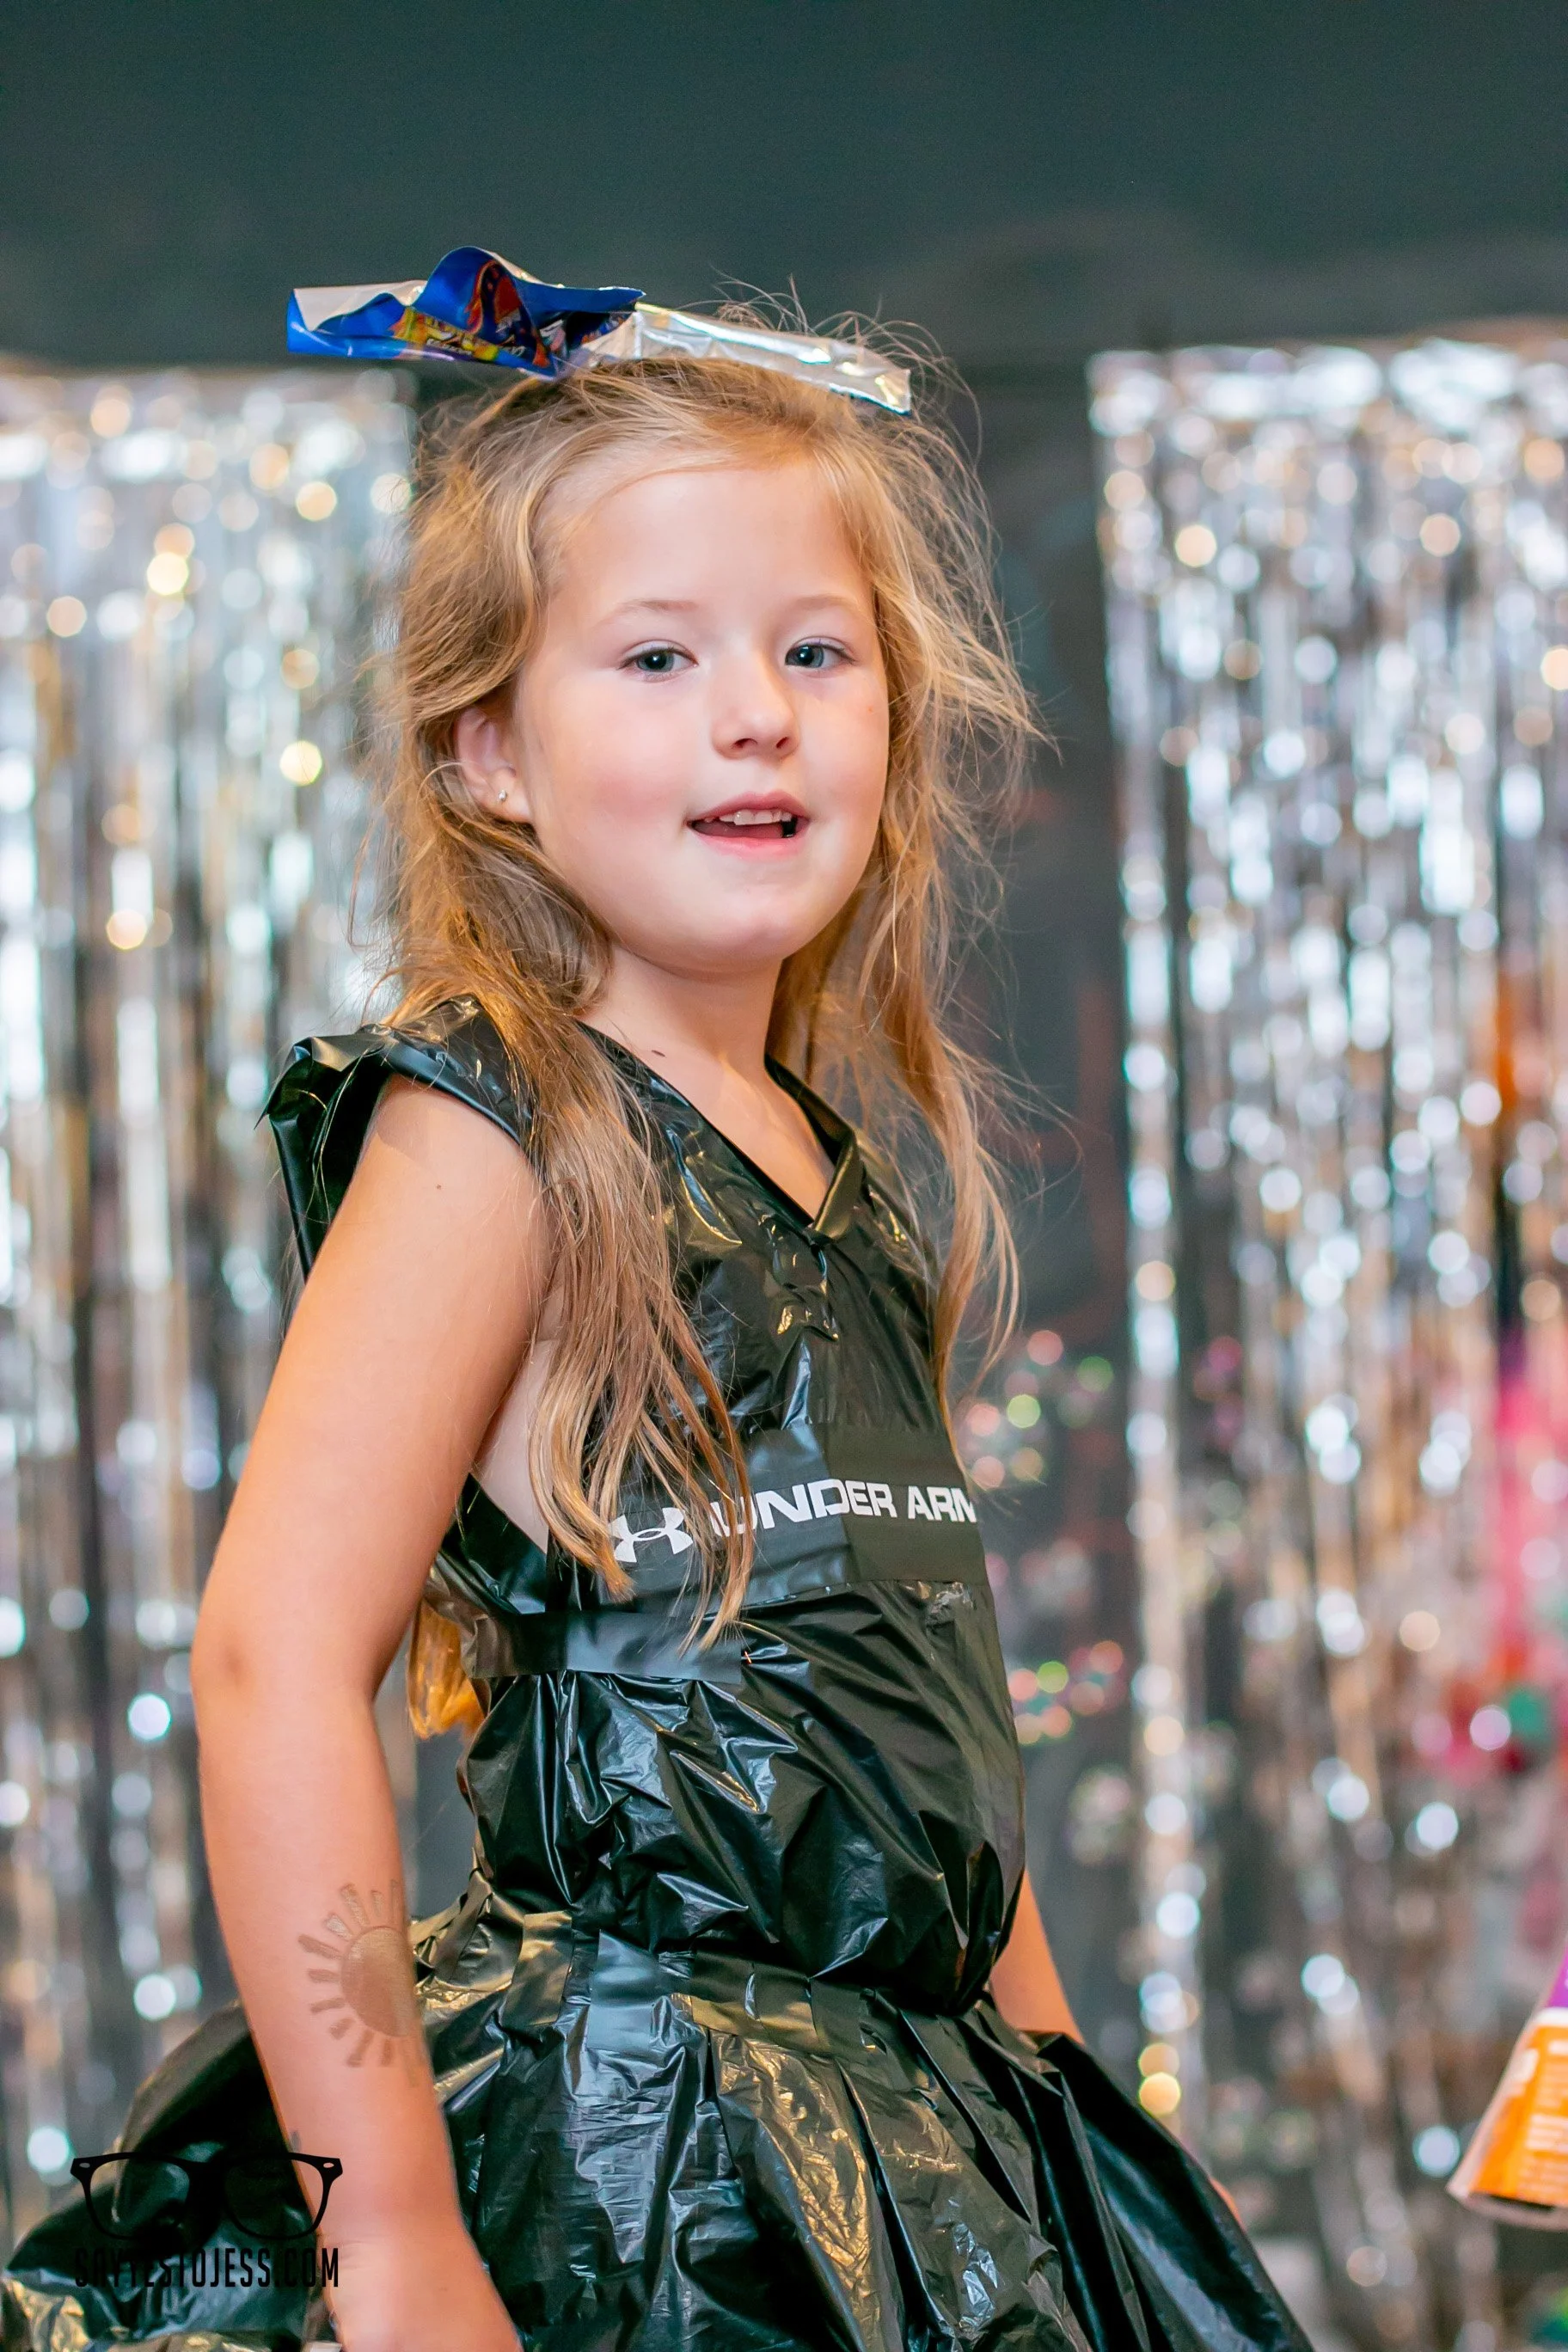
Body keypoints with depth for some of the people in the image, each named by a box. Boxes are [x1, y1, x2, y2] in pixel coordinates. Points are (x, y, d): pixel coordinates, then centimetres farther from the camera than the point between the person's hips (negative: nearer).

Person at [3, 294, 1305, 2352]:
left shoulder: (855, 1167, 11)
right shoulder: (497, 1129, -11)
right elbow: (275, 1651, -19)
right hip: (615, 2170, -7)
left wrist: (1058, 2073, 17)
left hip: (907, 2147, 7)